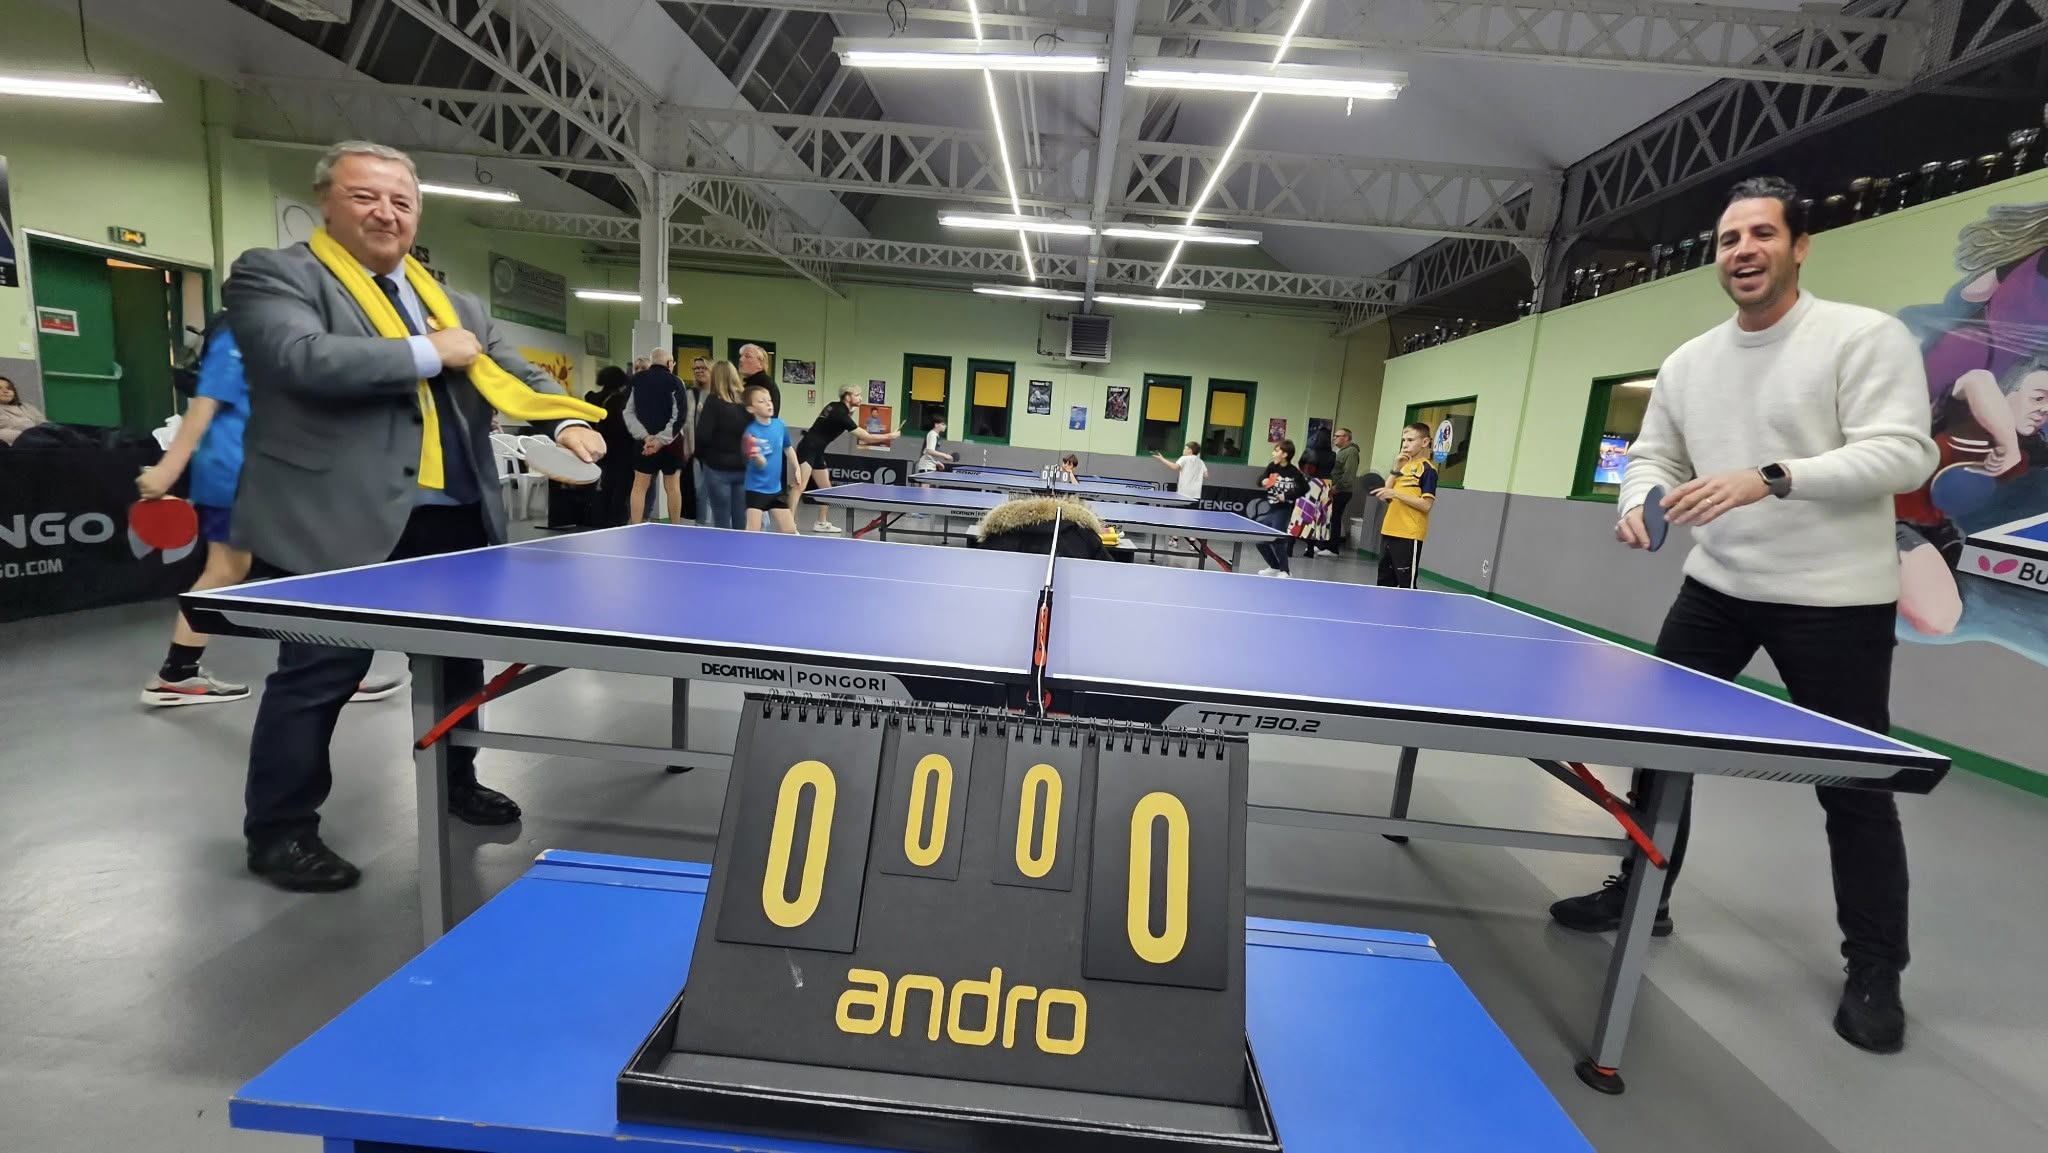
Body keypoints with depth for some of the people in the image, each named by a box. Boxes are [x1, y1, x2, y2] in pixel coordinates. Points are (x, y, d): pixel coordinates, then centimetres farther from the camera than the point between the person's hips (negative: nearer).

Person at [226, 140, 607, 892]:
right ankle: (278, 831, 19)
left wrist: (566, 422, -7)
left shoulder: (457, 305, 17)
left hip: (455, 518, 6)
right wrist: (430, 354, -13)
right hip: (339, 520, -6)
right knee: (319, 674, 1)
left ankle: (455, 782, 36)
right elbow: (303, 357, -19)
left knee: (458, 659, 16)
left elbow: (518, 376, 13)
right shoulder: (275, 276, -1)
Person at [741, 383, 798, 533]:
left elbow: (788, 448, 19)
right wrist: (757, 456, -46)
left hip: (776, 488, 6)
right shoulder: (751, 431, -18)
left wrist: (796, 469, 19)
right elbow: (762, 464, -25)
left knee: (789, 531, 12)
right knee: (752, 533, -11)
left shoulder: (780, 424, -1)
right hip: (754, 489, -6)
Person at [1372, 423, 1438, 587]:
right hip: (1388, 531, 8)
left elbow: (1426, 505, -17)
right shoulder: (1403, 465, 15)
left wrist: (1396, 494, -22)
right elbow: (1386, 495, 9)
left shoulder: (1428, 469, -8)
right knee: (1384, 583, 16)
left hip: (1409, 535, -8)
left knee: (1406, 585, -3)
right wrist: (1396, 470, -1)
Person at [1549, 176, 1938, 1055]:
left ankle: (1875, 971, 24)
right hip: (1716, 588, 6)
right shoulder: (1688, 362, 8)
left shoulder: (1866, 337, -10)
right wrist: (1638, 500, -10)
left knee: (1854, 784, 5)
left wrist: (1770, 478, -32)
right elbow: (1654, 454, 11)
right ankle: (1644, 893, 30)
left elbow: (1902, 453, -19)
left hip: (1836, 600, -5)